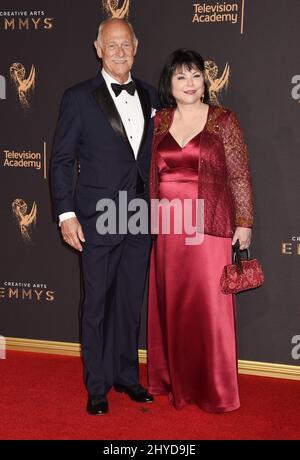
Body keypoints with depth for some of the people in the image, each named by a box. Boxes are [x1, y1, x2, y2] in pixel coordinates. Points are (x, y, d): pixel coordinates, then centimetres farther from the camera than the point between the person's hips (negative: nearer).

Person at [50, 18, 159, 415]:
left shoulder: (151, 96, 9)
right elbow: (62, 159, -4)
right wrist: (66, 214, -10)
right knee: (97, 304, 5)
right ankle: (98, 386, 19)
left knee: (130, 302, 14)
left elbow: (156, 154, 14)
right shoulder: (78, 98, -4)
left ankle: (126, 375, 30)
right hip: (98, 218, -4)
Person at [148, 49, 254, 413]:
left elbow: (240, 176, -1)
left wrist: (244, 222, -5)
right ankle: (174, 380, 25)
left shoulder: (223, 120, 0)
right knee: (171, 304, 10)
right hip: (167, 228, 4)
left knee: (210, 305, -3)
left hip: (210, 226, -3)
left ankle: (215, 389, 10)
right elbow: (149, 174, 13)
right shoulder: (158, 122, 10)